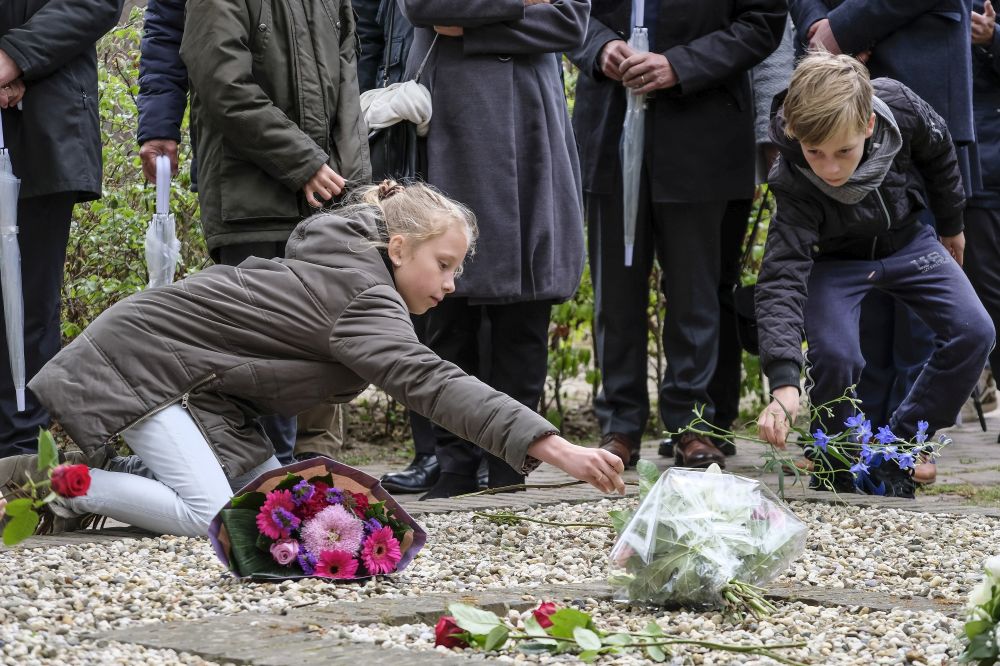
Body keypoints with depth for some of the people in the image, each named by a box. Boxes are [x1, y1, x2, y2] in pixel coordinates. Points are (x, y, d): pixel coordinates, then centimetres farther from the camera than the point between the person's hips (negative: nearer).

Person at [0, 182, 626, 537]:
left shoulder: (350, 264, 5)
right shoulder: (364, 301, -25)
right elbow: (433, 384, -38)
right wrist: (556, 449, -46)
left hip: (201, 380, 10)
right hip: (141, 356, -10)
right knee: (208, 515, -23)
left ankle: (124, 474, 11)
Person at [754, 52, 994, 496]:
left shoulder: (899, 107, -31)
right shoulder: (795, 186, -38)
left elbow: (939, 152, -6)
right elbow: (780, 281, -43)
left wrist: (951, 225, 9)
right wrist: (783, 383, -55)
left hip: (906, 240, 4)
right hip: (834, 261, -3)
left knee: (973, 334, -13)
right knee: (835, 355, -28)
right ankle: (837, 472, -1)